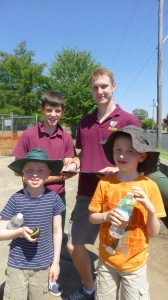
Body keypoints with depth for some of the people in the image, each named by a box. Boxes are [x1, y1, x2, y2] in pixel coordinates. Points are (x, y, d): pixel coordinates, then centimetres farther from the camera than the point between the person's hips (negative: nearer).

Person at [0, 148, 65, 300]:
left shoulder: (53, 198, -11)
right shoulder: (16, 199, -15)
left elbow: (57, 232, -1)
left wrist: (56, 262, 2)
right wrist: (20, 231, -25)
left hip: (43, 265, 2)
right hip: (17, 265, -1)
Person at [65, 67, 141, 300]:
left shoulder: (129, 121, -5)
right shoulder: (85, 122, 9)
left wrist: (119, 169, -21)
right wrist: (74, 164, -1)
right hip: (86, 194, 5)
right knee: (74, 246, 12)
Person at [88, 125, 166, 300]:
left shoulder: (149, 186, -14)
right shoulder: (105, 183, -12)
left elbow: (154, 232, -9)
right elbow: (92, 217, -2)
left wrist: (151, 209, -26)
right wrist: (107, 216, -21)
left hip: (134, 263, -1)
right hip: (107, 259, 2)